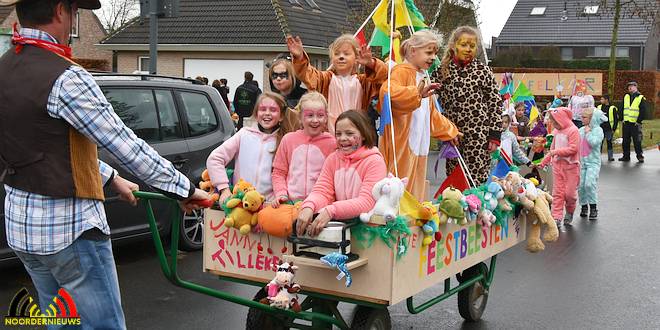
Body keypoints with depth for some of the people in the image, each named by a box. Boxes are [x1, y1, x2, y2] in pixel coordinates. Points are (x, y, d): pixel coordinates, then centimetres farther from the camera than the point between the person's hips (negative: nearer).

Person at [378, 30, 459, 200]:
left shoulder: (423, 76, 23)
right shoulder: (401, 71, -9)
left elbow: (432, 113, 32)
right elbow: (388, 91, -32)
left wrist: (449, 130, 35)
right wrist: (417, 93, -40)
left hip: (419, 143, 9)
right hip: (402, 143, -9)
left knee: (416, 188, 11)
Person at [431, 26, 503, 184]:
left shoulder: (483, 70, -1)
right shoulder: (443, 70, 4)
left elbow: (496, 103, -1)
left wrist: (494, 135, -5)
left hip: (479, 135, -3)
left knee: (477, 180, -5)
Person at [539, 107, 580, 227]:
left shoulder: (573, 130, -11)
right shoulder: (556, 131, 12)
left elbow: (573, 149, -20)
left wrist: (557, 152, -19)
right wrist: (544, 162, 20)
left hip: (571, 165, -6)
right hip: (557, 164, 6)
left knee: (570, 192, -3)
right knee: (557, 192, 2)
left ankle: (569, 212, 25)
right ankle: (556, 217, 2)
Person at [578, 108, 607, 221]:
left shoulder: (598, 130, -5)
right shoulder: (581, 130, 11)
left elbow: (594, 143, -21)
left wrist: (588, 132, -11)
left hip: (593, 162, -5)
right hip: (581, 162, 5)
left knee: (590, 184, -16)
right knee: (580, 185, 2)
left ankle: (593, 208, -5)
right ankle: (584, 205, 18)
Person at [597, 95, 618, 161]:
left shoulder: (612, 108, -3)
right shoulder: (599, 107, 9)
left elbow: (616, 119, -1)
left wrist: (614, 129, -7)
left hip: (609, 129, -3)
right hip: (600, 129, 3)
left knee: (609, 143, 3)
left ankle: (610, 157, 11)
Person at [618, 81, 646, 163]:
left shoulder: (641, 98, -3)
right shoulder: (626, 97, 12)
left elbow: (643, 111, -6)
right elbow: (622, 109, 15)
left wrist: (639, 121, -10)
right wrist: (622, 118, 6)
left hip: (635, 123, -5)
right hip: (626, 123, 5)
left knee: (637, 141, -4)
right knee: (625, 141, 8)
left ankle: (640, 156, 5)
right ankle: (626, 156, 16)